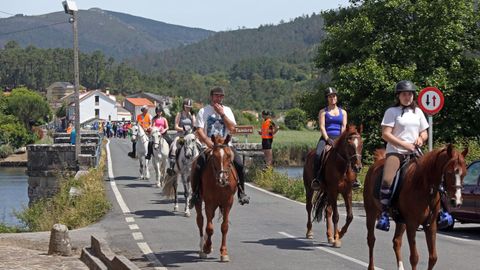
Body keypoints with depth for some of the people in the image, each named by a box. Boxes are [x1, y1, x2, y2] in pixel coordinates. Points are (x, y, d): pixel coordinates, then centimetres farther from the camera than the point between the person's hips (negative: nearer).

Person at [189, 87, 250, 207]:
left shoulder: (227, 110, 12)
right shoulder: (203, 111, 4)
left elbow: (232, 128, -2)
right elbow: (199, 131, -5)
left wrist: (222, 114, -9)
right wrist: (208, 142, -21)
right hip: (208, 146, -2)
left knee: (239, 165, -21)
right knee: (198, 167, -25)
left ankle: (241, 193, -9)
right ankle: (195, 194, -7)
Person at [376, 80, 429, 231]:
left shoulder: (418, 112, 17)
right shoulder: (392, 112, 2)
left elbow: (424, 133, 22)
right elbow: (386, 134, -7)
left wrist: (421, 138, -2)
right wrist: (404, 144, -14)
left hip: (414, 153, 5)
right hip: (395, 152, -5)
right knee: (387, 180, -26)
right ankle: (384, 214, -21)